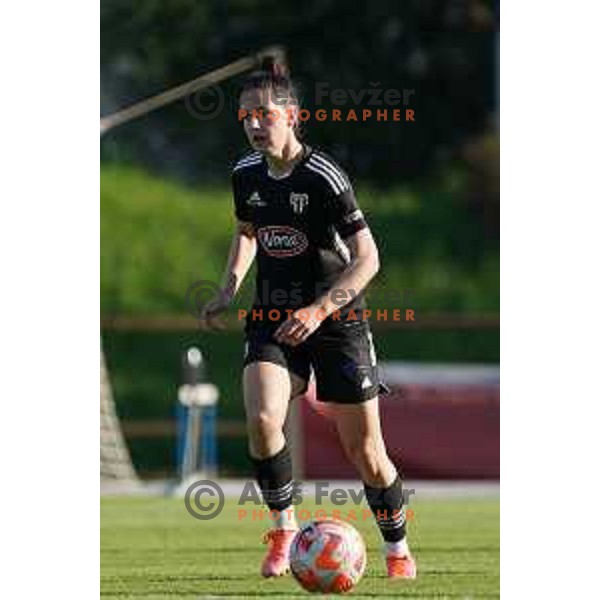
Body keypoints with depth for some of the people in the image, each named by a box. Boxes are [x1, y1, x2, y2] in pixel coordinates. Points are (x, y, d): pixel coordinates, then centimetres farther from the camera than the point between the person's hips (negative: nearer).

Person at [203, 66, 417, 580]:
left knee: (364, 450, 0)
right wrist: (230, 287, 9)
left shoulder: (324, 177, -17)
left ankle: (398, 550, 21)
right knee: (261, 420, -22)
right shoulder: (246, 175, 2)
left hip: (337, 321, -4)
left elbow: (367, 259, -19)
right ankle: (284, 529, -2)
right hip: (272, 320, 4)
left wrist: (317, 311, -28)